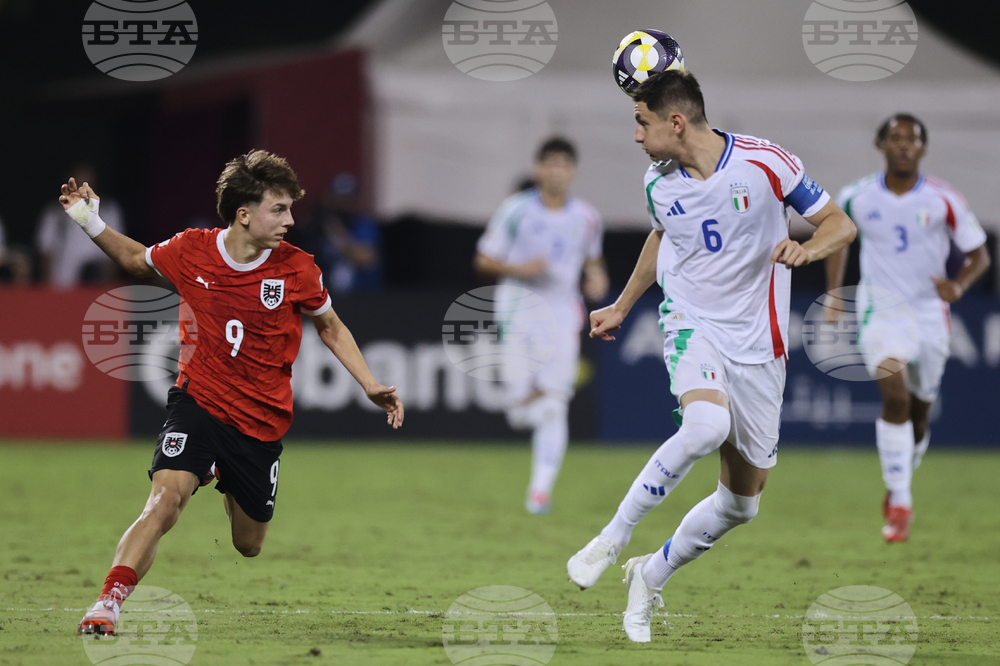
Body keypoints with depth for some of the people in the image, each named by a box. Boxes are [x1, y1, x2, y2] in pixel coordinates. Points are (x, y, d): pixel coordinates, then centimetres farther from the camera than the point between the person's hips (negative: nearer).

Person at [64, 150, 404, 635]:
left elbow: (331, 328, 9)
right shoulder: (191, 251, -8)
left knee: (249, 546, 15)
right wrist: (92, 223, -2)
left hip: (263, 422, 2)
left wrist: (371, 386, 0)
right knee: (166, 499, -28)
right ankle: (108, 604, -22)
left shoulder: (297, 269, -8)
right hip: (199, 400, -2)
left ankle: (227, 484, 48)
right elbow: (137, 260, 14)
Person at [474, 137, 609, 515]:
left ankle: (541, 489, -5)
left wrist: (597, 279, 2)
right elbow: (484, 260, 1)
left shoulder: (586, 218, 6)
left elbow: (592, 258, 23)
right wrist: (518, 269, -16)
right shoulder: (516, 210, -3)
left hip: (561, 316, 1)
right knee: (521, 411, -9)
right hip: (518, 310, -1)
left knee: (554, 408, -8)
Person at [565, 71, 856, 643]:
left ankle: (651, 576, 28)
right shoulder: (659, 182, 0)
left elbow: (841, 225, -6)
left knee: (742, 503, 6)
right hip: (692, 323, 0)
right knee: (706, 426, -35)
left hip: (757, 343, 0)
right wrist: (622, 308, 30)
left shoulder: (765, 162, -11)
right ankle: (614, 537, -22)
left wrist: (808, 249, -27)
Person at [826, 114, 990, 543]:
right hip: (880, 312, -2)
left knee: (919, 409, 12)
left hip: (929, 315, 2)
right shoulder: (857, 198, -3)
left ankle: (901, 476, 42)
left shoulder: (942, 201, -6)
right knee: (895, 396, -22)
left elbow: (979, 255, 1)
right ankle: (899, 502, -19)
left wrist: (958, 286, -19)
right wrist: (834, 293, 9)